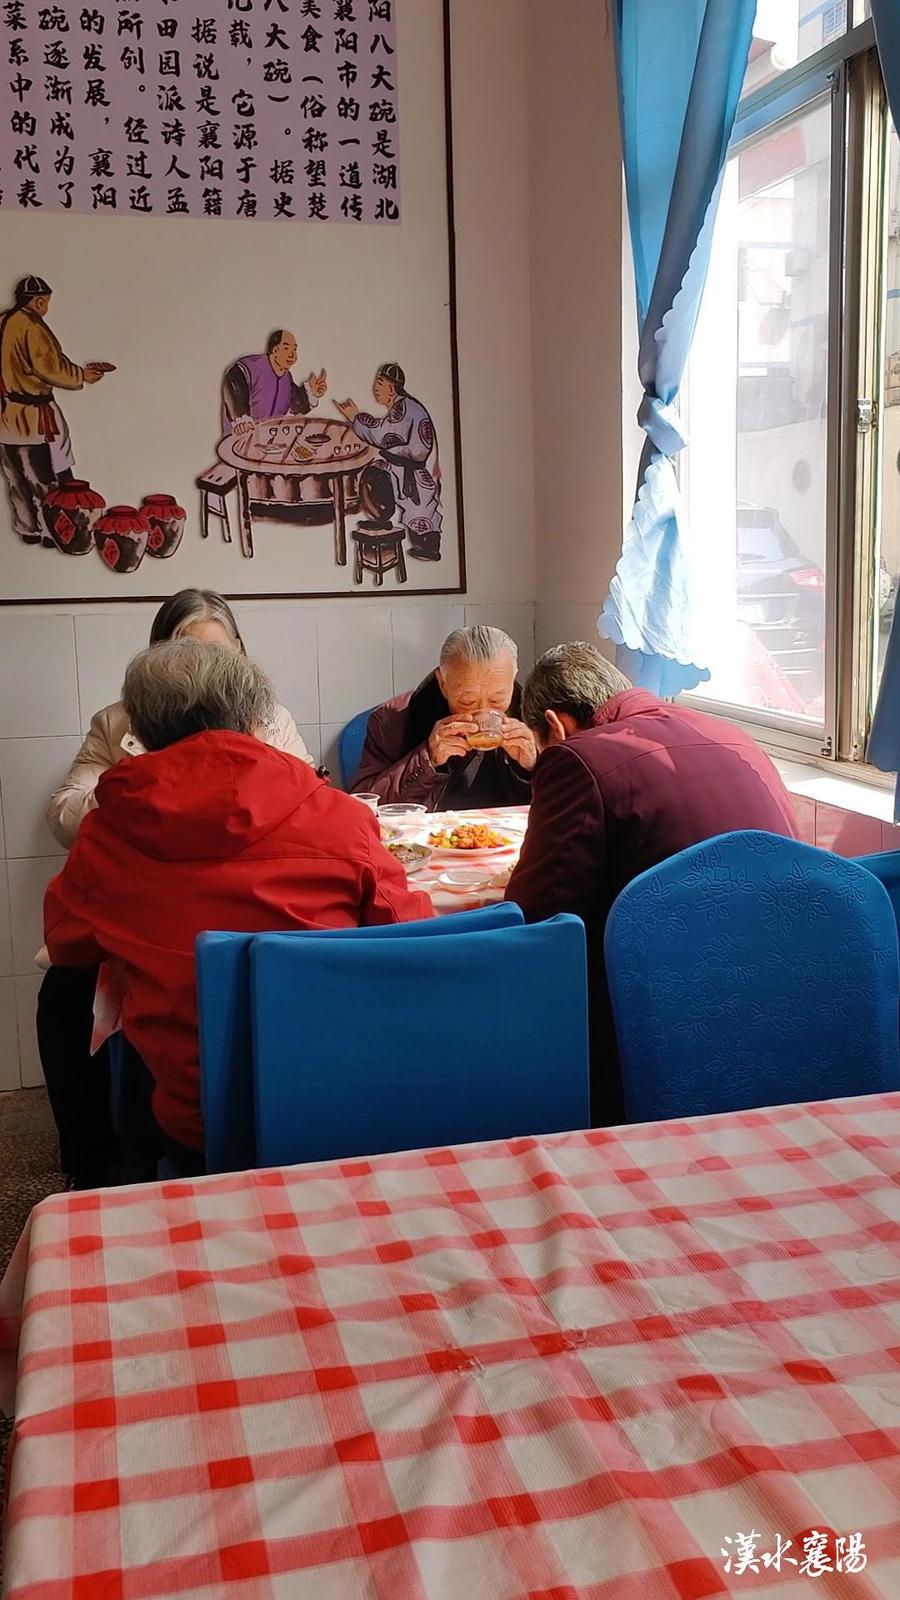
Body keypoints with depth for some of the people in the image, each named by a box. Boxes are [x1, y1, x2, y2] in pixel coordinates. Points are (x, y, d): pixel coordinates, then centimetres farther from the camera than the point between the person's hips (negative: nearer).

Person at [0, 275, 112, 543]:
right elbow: (49, 367, -21)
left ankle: (28, 530, 23)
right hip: (32, 415, -8)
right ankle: (52, 532, 8)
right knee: (48, 477, 3)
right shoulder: (30, 325, -16)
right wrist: (81, 375, -7)